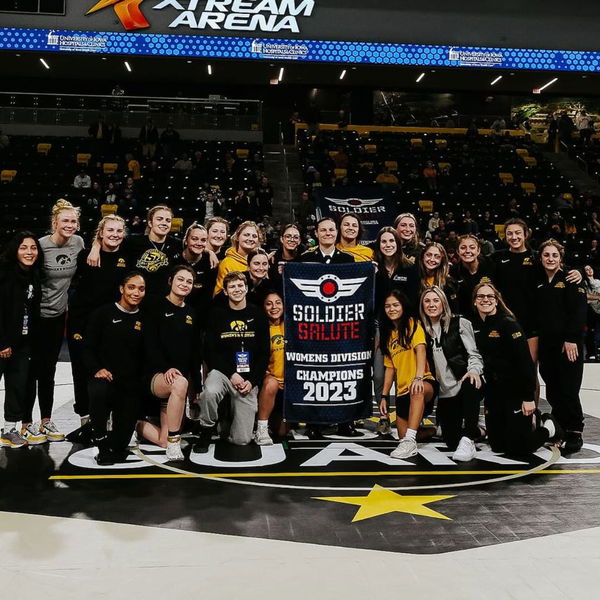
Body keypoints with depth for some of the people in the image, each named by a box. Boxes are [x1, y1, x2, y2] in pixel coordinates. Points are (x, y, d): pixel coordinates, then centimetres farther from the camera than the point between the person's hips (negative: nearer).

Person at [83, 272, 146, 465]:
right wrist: (96, 369, -16)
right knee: (98, 390, -38)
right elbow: (88, 347, 0)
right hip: (104, 378, -2)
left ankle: (114, 446, 35)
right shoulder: (103, 313, 1)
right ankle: (101, 441, -15)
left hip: (130, 384, 2)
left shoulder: (143, 319, 8)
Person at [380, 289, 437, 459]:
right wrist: (384, 396, 10)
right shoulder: (388, 333, 15)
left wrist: (419, 377, -34)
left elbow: (421, 349, -18)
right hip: (402, 391, 7)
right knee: (402, 436, 8)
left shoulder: (412, 324, -2)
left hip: (425, 382, -7)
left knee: (417, 391, -42)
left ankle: (410, 441, -42)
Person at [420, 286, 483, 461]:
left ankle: (468, 440, -29)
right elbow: (424, 363, 19)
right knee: (452, 442, 0)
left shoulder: (460, 323, 0)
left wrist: (474, 371, -26)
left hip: (465, 384, -4)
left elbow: (474, 354, -7)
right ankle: (474, 429, 34)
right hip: (445, 392, 4)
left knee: (470, 387, -41)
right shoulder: (424, 330, 11)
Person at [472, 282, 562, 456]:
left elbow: (525, 361, -18)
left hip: (515, 389, -6)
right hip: (493, 390, 6)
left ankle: (549, 427, 22)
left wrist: (529, 397, -21)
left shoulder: (508, 323, -14)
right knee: (497, 446, 10)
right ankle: (532, 421, 34)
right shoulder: (474, 325, 3)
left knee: (517, 448, -6)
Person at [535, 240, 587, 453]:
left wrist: (571, 339, -16)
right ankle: (560, 430, 19)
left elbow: (579, 312, -10)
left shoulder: (570, 280, -2)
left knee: (569, 390, -5)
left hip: (568, 345, -5)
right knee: (553, 391, 8)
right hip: (546, 345, 5)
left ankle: (575, 434, 5)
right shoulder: (538, 284, 14)